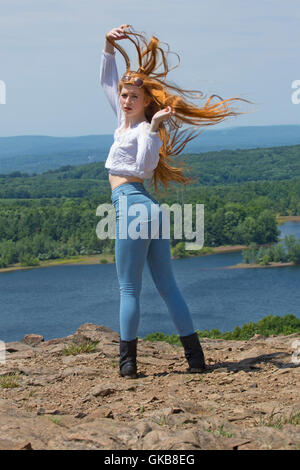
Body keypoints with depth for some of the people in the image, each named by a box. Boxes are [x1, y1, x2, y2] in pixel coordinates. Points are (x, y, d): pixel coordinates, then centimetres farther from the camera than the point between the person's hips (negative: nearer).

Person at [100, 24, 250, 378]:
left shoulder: (146, 129, -8)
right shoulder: (125, 120, 15)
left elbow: (143, 167, -26)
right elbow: (107, 81, 25)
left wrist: (153, 127, -28)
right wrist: (109, 47, 16)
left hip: (132, 205, -9)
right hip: (146, 207, 9)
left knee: (129, 289, -4)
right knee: (167, 286, 6)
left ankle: (127, 362, 0)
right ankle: (195, 358, 7)